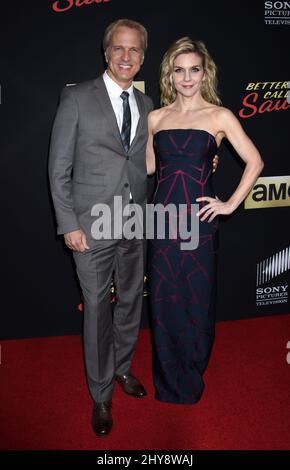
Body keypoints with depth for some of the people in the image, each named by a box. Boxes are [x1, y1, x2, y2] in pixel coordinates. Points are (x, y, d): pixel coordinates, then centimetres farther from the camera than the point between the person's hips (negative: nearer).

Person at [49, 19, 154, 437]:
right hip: (92, 226, -4)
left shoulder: (146, 104, 9)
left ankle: (122, 367, 41)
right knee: (98, 308, 6)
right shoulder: (77, 98, -5)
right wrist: (69, 225, -11)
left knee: (131, 301, 16)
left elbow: (145, 162, 12)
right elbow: (59, 168, -7)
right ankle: (101, 394, 25)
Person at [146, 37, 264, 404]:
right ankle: (168, 381, 33)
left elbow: (254, 162, 0)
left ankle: (191, 380, 34)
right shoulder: (156, 118, 7)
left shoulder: (219, 116, -1)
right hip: (163, 218, 3)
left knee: (198, 300, 8)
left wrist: (231, 204, -4)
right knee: (164, 300, 10)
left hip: (199, 220, -2)